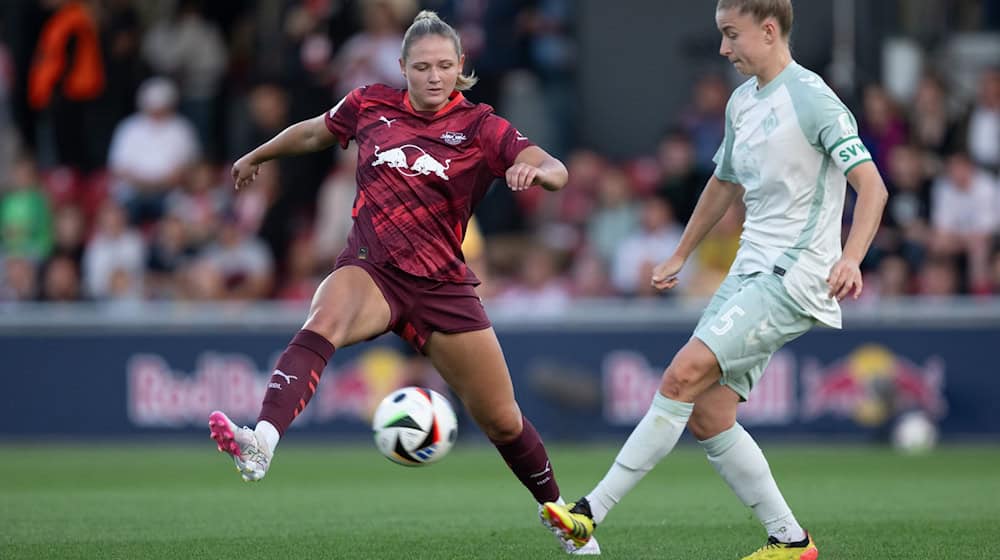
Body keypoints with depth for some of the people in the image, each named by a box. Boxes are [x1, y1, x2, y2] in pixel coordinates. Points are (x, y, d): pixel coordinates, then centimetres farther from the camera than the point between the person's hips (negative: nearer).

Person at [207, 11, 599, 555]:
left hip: (442, 285, 0)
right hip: (370, 267, 0)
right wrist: (255, 157, 37)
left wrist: (536, 169, -39)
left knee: (502, 421, 6)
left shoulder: (479, 128, -2)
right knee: (321, 325, -36)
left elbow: (556, 171, -16)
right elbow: (313, 132, 24)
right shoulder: (370, 106, 4)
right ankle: (261, 443, -58)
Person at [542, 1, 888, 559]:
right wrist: (680, 256, 34)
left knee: (685, 376, -19)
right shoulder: (742, 101, 14)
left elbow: (872, 185, -18)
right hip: (750, 273, 9)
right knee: (707, 417, 1)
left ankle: (592, 513, -19)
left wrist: (849, 259, -32)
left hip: (794, 279, -9)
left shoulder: (811, 98, -12)